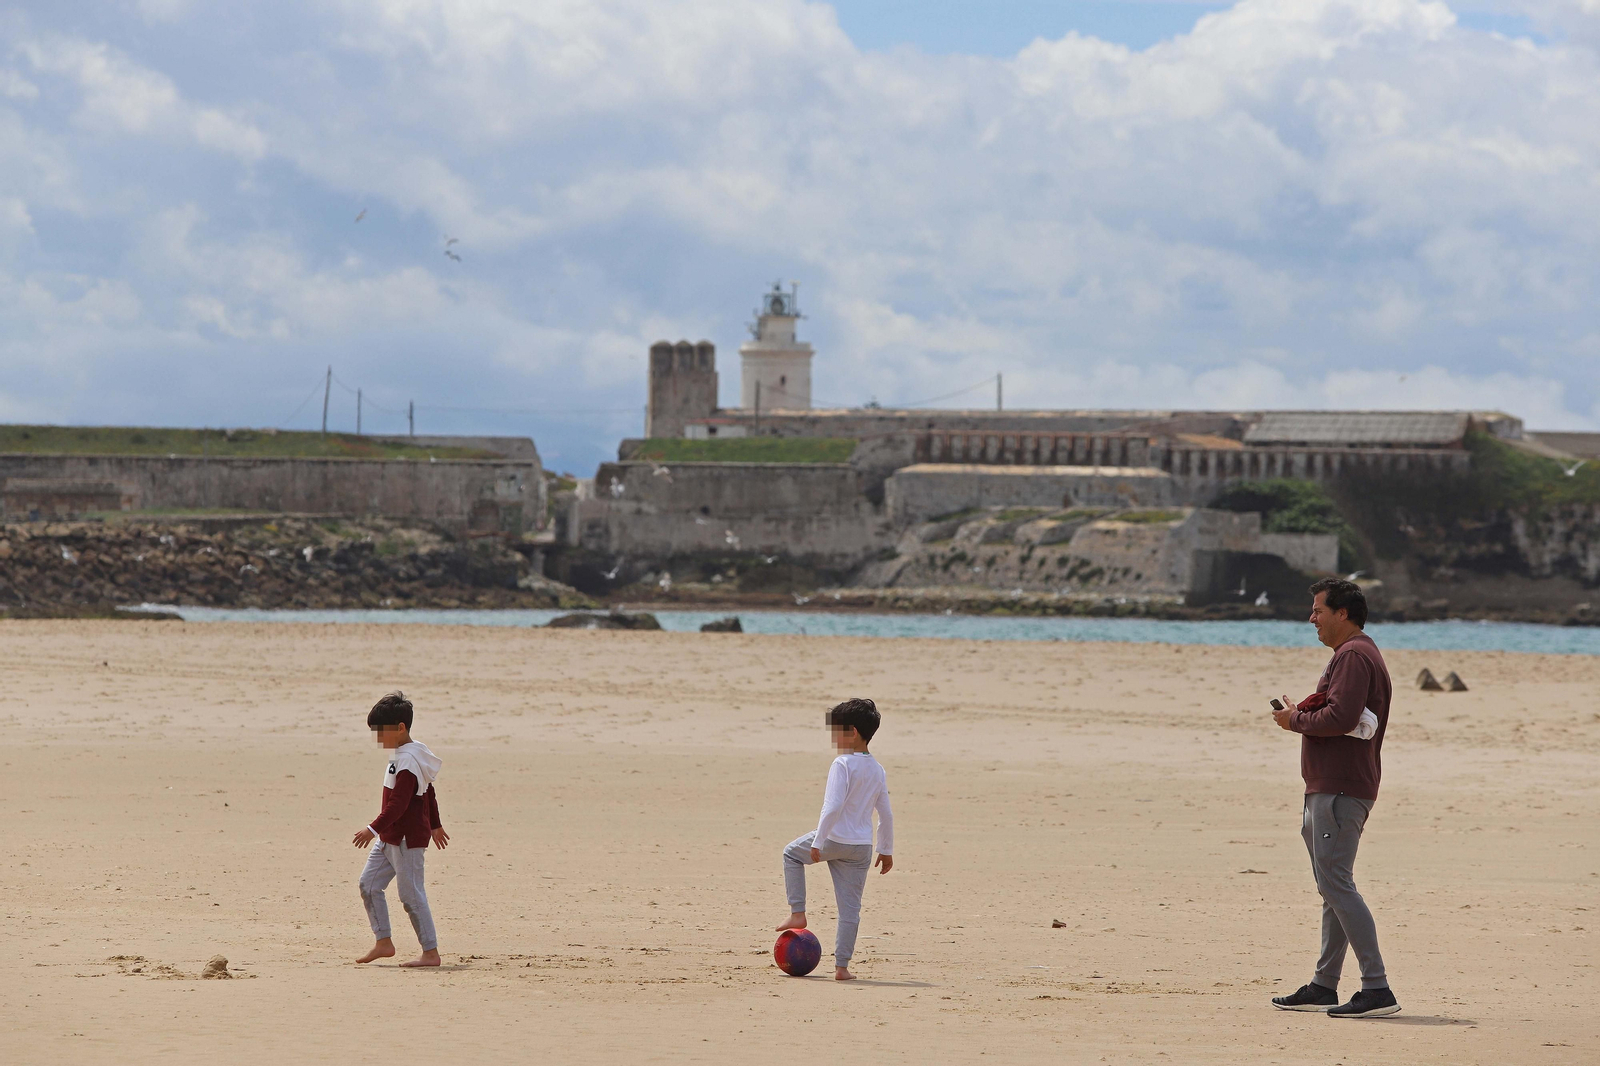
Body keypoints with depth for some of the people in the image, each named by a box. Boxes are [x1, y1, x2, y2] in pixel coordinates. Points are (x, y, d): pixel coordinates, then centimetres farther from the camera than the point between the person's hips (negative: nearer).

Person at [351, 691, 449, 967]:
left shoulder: (407, 762, -20)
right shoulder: (410, 755, 12)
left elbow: (398, 803, -27)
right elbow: (429, 793, 23)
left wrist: (374, 829, -29)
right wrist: (435, 824, 33)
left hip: (407, 839, -11)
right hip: (390, 838, 11)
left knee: (411, 894, -6)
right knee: (369, 884, 10)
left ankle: (431, 952, 0)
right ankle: (383, 943, 16)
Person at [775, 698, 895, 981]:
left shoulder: (843, 764, -14)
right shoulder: (877, 770, 9)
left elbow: (833, 806, -22)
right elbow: (886, 815, 13)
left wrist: (818, 842, -18)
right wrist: (886, 850, 23)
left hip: (834, 838, -6)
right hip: (862, 847, 6)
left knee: (792, 854, 24)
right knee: (850, 907, 8)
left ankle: (797, 913, 19)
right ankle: (841, 966, 8)